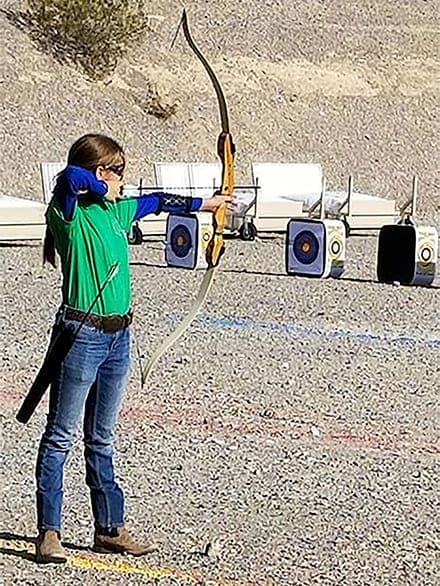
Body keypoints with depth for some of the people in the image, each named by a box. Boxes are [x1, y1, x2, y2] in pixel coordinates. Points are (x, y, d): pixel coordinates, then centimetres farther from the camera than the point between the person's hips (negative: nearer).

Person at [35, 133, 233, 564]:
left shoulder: (116, 212, 12)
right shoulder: (68, 213, -11)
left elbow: (157, 202, 30)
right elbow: (70, 177, -32)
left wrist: (203, 203, 42)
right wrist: (99, 189, -13)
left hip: (118, 336, 8)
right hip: (81, 334, -8)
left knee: (102, 439, 14)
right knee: (61, 436, -2)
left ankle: (110, 529, 20)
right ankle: (48, 533, 1)